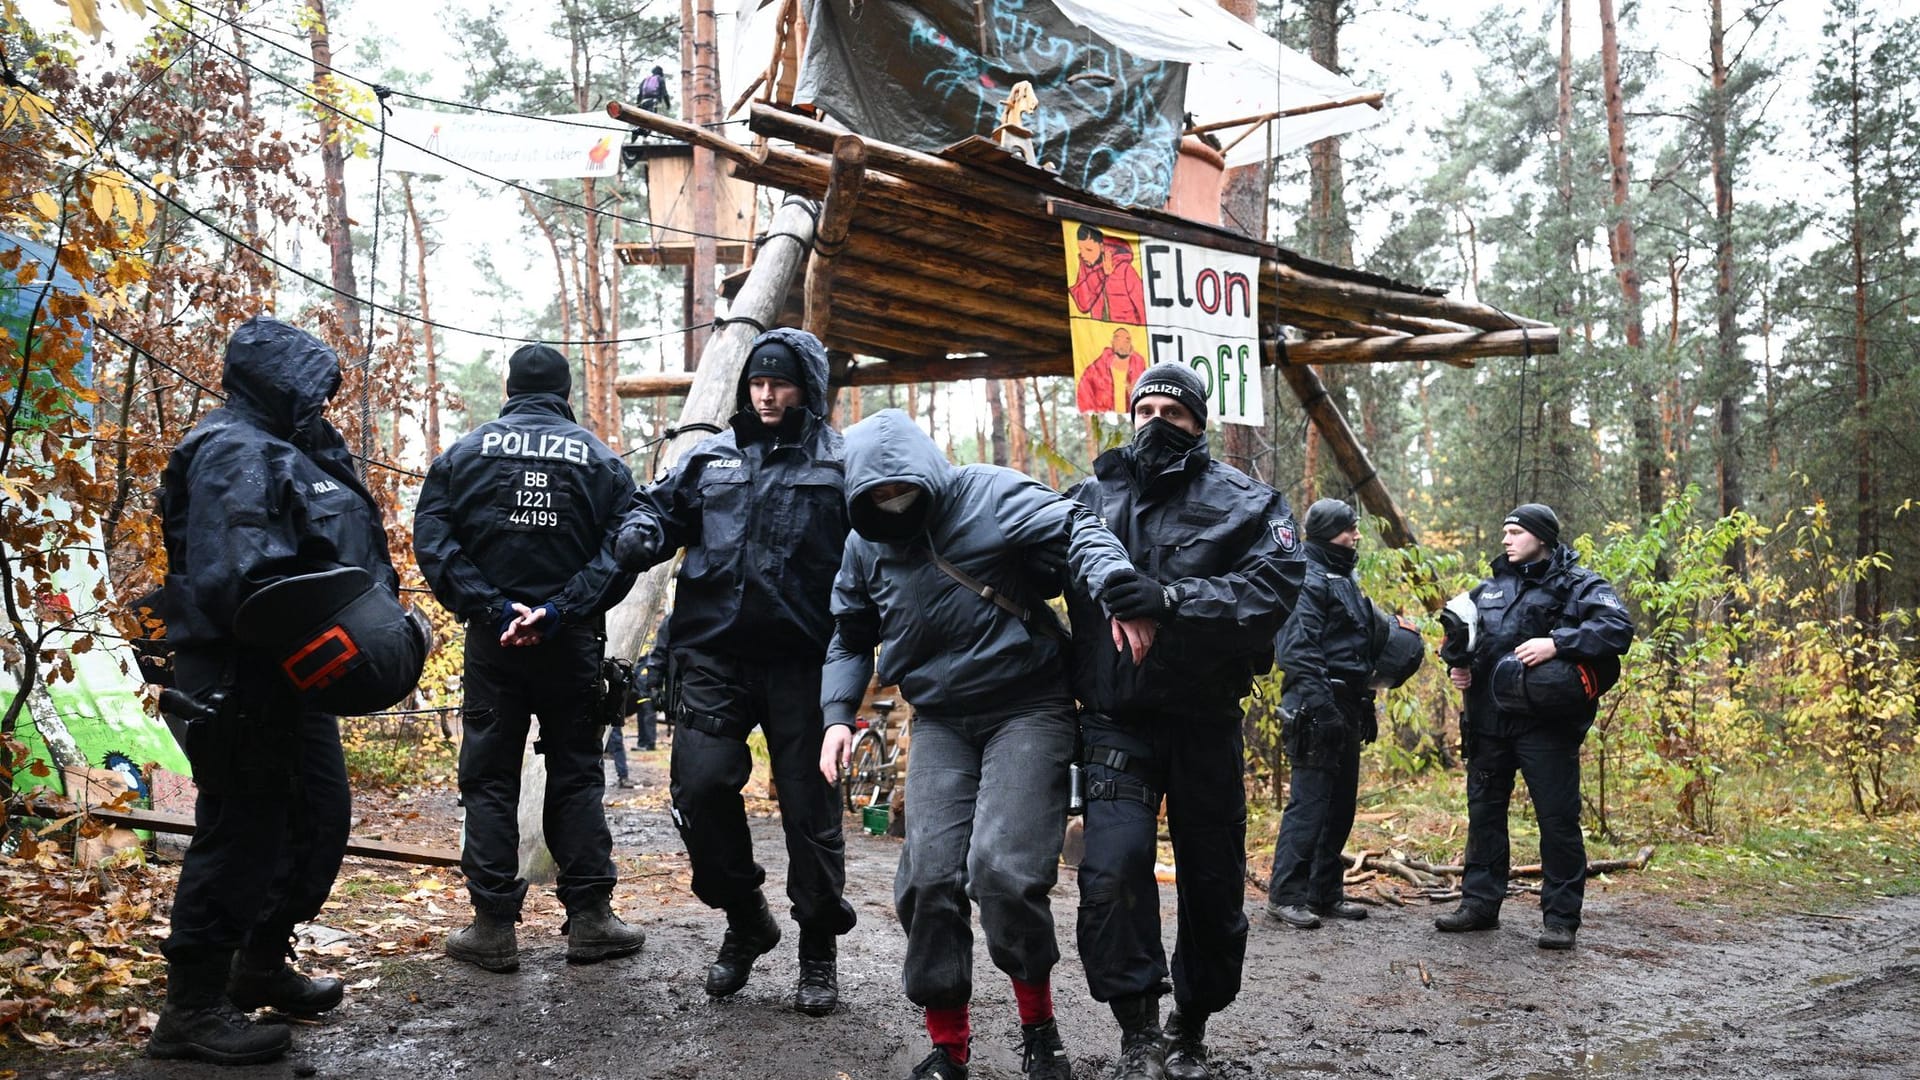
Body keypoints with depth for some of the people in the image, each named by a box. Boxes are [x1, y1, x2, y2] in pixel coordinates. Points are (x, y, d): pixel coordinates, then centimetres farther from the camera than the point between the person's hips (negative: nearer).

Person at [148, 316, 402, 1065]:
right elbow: (235, 576, -27)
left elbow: (334, 556, 21)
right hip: (243, 678, -10)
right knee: (241, 832, -3)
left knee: (321, 817, 17)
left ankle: (261, 967, 32)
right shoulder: (235, 452, -14)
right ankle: (193, 1007, 9)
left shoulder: (287, 450, 18)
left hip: (289, 675, 11)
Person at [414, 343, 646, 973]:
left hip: (492, 641, 0)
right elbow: (622, 550, -9)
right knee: (577, 776, 9)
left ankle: (493, 927, 9)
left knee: (488, 780, 7)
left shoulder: (466, 453, 4)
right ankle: (590, 920, 11)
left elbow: (431, 541, -6)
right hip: (572, 643, 0)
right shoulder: (600, 460, 3)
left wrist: (492, 608, -10)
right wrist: (562, 609, -13)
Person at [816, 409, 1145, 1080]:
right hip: (940, 723, 5)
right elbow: (850, 640, 18)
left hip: (1028, 709, -5)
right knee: (929, 877, -6)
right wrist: (838, 714, 4)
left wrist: (1117, 589, -35)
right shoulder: (866, 545, 8)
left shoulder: (989, 495, -8)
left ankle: (1038, 1025, 8)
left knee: (1002, 867, -18)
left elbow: (1077, 529, -16)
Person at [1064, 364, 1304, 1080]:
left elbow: (1270, 592, -16)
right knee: (1112, 871, -17)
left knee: (1212, 880, 10)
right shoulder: (1094, 495, 7)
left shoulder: (1247, 504, 1)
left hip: (1204, 719, 0)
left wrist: (1168, 598, -27)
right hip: (1117, 719, 0)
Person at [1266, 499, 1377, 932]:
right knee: (1310, 801, -8)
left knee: (1340, 804, 12)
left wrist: (1365, 709, 23)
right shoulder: (1308, 579, -11)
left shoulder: (1343, 579, 20)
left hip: (1347, 712, 10)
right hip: (1319, 710, -10)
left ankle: (1324, 893, 20)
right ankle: (1285, 893, -1)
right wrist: (1320, 705, -26)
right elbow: (1297, 650, -20)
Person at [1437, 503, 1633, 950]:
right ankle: (1479, 903, 23)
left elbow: (1619, 628, -17)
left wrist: (1557, 643, -27)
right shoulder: (1491, 588, 17)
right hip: (1488, 722, 6)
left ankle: (1561, 918, 7)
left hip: (1546, 724, -6)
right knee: (1484, 812, 12)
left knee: (1558, 820, -2)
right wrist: (1456, 663, 7)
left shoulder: (1578, 585, -2)